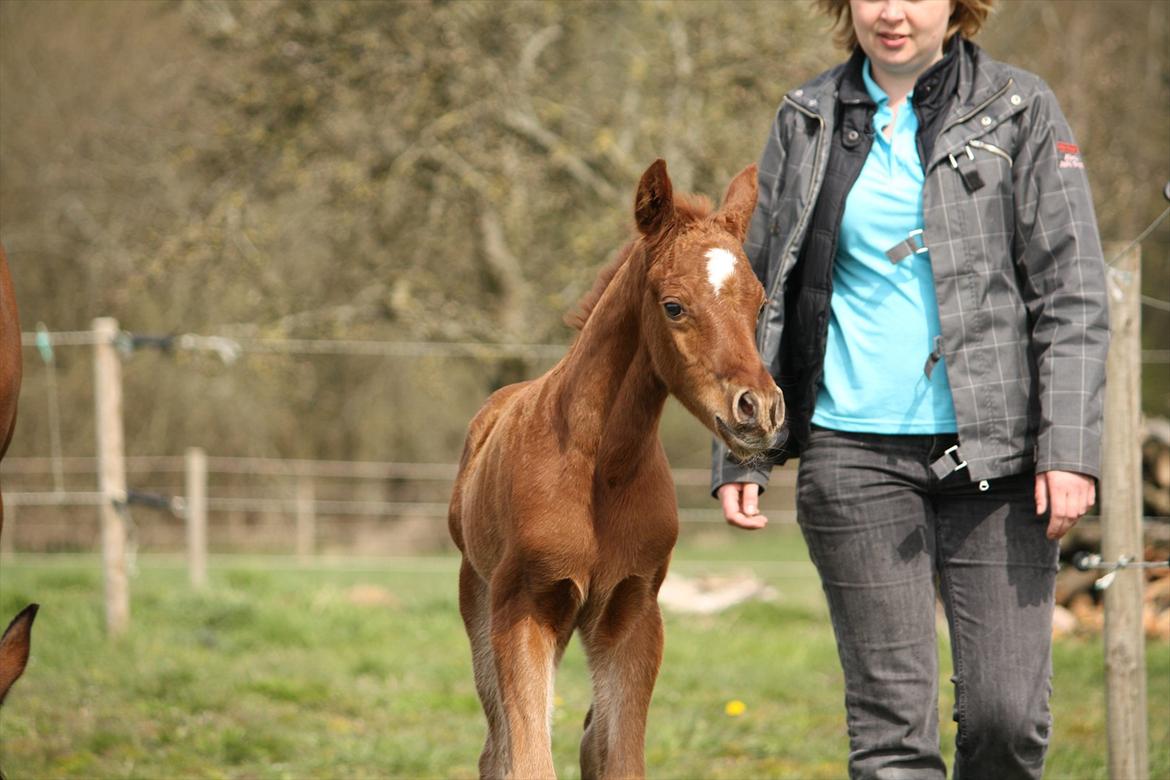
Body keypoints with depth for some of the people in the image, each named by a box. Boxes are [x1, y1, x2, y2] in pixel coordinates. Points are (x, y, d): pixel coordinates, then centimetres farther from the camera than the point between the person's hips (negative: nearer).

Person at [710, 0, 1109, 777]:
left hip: (992, 450, -1)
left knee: (1008, 711, -4)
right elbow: (762, 292, 15)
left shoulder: (1020, 112, 2)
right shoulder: (806, 122, 9)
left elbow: (1073, 296, -1)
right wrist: (740, 451, 9)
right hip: (855, 450, 2)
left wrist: (1071, 448, -11)